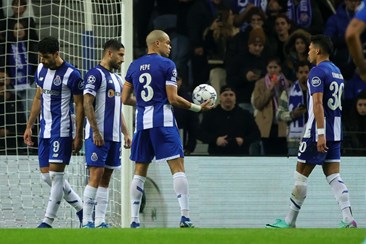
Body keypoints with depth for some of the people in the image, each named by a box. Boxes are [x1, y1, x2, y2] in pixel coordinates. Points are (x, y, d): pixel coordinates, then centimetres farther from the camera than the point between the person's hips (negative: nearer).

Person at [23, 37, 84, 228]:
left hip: (62, 130, -8)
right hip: (45, 129, 8)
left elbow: (79, 105, -8)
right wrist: (29, 126, 18)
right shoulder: (41, 70, 9)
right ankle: (81, 209, 18)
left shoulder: (71, 74, -12)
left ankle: (48, 222, -6)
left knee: (55, 174, -8)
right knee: (46, 175, 7)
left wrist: (78, 136, -11)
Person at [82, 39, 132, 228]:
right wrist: (96, 132, -19)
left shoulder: (117, 79, 20)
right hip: (98, 135, -9)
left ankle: (100, 222, 7)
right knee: (96, 175, -11)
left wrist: (126, 133, 18)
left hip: (114, 136, 9)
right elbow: (87, 104, -14)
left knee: (106, 178, 6)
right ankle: (87, 221, -10)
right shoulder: (95, 74, -8)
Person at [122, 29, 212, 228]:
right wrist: (198, 108, 2)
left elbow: (125, 99, 12)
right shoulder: (166, 64, -4)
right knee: (178, 167, -4)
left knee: (140, 171, 9)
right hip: (163, 121, -5)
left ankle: (134, 219, 5)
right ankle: (185, 216, -13)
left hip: (142, 122, 5)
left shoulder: (134, 66, 11)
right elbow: (173, 98, -8)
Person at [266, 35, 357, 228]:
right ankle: (348, 219, -11)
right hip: (335, 134, 8)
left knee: (301, 174, 1)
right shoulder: (337, 72, 17)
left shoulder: (317, 72, -11)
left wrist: (320, 134, -26)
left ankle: (290, 221, 7)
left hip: (318, 133, -8)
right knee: (333, 176, 3)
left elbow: (318, 103, -21)